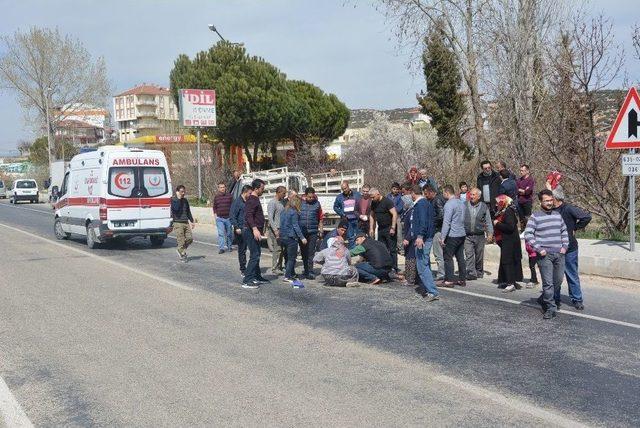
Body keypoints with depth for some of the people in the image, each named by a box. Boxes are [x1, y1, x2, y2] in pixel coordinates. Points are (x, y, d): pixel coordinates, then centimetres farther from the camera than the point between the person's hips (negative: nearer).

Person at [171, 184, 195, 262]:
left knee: (190, 238, -2)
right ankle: (182, 255, 6)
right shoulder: (173, 200, -4)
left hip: (186, 223, 6)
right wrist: (179, 199, -18)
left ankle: (180, 250, 18)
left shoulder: (185, 200, 15)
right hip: (178, 223, -6)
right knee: (181, 241, -7)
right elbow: (176, 209, -21)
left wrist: (192, 221, 21)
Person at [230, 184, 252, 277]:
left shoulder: (248, 202, 14)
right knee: (242, 249, 1)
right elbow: (232, 216, -14)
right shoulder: (237, 202, -9)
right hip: (241, 230, -7)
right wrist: (236, 227, -21)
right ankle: (243, 270, 9)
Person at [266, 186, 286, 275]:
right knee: (277, 249, -8)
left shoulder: (282, 202, 15)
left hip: (282, 229, 8)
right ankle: (275, 269, -3)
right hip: (275, 229, -8)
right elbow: (270, 218, -16)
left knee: (281, 249, 8)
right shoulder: (272, 203, -10)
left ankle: (279, 268, 14)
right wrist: (275, 230, -22)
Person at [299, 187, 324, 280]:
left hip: (313, 232, -1)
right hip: (302, 232, 1)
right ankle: (306, 271, 18)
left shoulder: (317, 203, 5)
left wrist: (321, 230, 7)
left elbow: (320, 218, 10)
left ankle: (310, 272, -4)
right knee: (304, 252, 8)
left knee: (311, 253, -5)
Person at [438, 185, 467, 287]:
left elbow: (446, 222, -19)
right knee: (460, 257, 11)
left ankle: (449, 280, -2)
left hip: (452, 235, -8)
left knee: (448, 257, -2)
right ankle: (462, 279, 15)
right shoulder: (461, 203, 12)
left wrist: (443, 237, -18)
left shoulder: (449, 204, -15)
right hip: (462, 234, 8)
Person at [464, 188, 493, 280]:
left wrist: (490, 233, 0)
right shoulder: (464, 205, 3)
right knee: (469, 255, -12)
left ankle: (479, 272, 27)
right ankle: (471, 273, -14)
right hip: (467, 236, -1)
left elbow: (488, 221, 8)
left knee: (479, 256, 11)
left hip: (480, 236, 1)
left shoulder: (484, 207, 6)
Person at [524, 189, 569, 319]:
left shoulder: (557, 215, 12)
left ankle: (543, 299, 30)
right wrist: (539, 249, -13)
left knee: (558, 281, 11)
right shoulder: (535, 216, -4)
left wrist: (565, 246, 7)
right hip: (545, 254, -5)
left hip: (559, 254, 5)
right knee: (548, 283, -6)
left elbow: (564, 231, 21)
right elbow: (527, 234, -8)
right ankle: (551, 307, 3)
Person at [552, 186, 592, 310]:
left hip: (569, 249, -5)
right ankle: (554, 298, 25)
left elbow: (587, 217, -17)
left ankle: (577, 300, 14)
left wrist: (575, 228, -10)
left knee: (572, 275, 5)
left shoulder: (569, 209, -13)